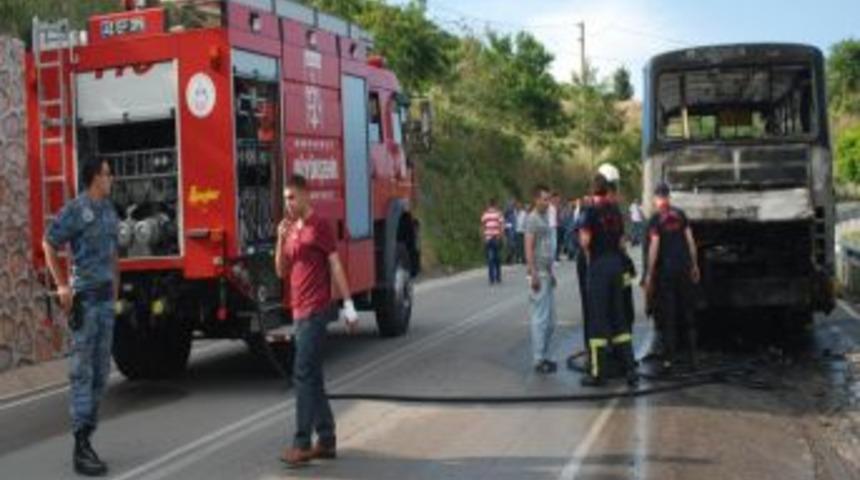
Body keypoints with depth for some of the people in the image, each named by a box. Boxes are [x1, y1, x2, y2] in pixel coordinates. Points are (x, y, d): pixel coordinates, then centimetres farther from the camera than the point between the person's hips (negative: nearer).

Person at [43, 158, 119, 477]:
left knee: (100, 372, 9)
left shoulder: (109, 210, 13)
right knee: (82, 371, -6)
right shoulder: (75, 209, -9)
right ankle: (81, 447, -5)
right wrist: (61, 285, -11)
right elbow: (49, 244, -7)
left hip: (106, 297, 8)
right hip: (84, 297, -8)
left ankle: (87, 436, 18)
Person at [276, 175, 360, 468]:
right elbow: (281, 271, 13)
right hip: (300, 311, 8)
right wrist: (281, 240, -3)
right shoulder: (291, 228, 15)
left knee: (303, 376, -11)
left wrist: (348, 305, -13)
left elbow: (335, 265, -10)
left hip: (315, 311, -8)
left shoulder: (319, 226, -7)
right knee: (312, 377, 10)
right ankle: (327, 441, 17)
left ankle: (302, 445, -9)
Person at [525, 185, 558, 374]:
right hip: (539, 274, -9)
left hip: (547, 274, 9)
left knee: (550, 320, 12)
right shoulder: (532, 219, -10)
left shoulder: (545, 218, 16)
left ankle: (544, 356, 20)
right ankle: (538, 360, -1)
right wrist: (534, 275, -18)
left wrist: (551, 272, 19)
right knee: (540, 319, -6)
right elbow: (529, 249, -15)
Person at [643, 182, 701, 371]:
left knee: (668, 315, 0)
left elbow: (654, 247, -12)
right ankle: (693, 355, 13)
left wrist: (649, 274, -9)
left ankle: (669, 358, 1)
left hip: (665, 269, -4)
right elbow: (690, 240, 6)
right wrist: (694, 265, 14)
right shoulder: (680, 214, 6)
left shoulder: (656, 219, -7)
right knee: (687, 311, 11)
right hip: (684, 267, 4)